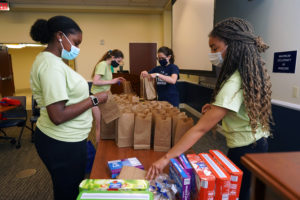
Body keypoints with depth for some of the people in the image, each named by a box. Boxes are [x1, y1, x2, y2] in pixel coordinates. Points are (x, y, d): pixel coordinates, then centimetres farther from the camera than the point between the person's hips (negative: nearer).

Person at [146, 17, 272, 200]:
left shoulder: (234, 83, -29)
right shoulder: (251, 72, 1)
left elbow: (200, 129, -32)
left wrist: (166, 158, -28)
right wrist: (216, 107, 1)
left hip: (245, 150, -9)